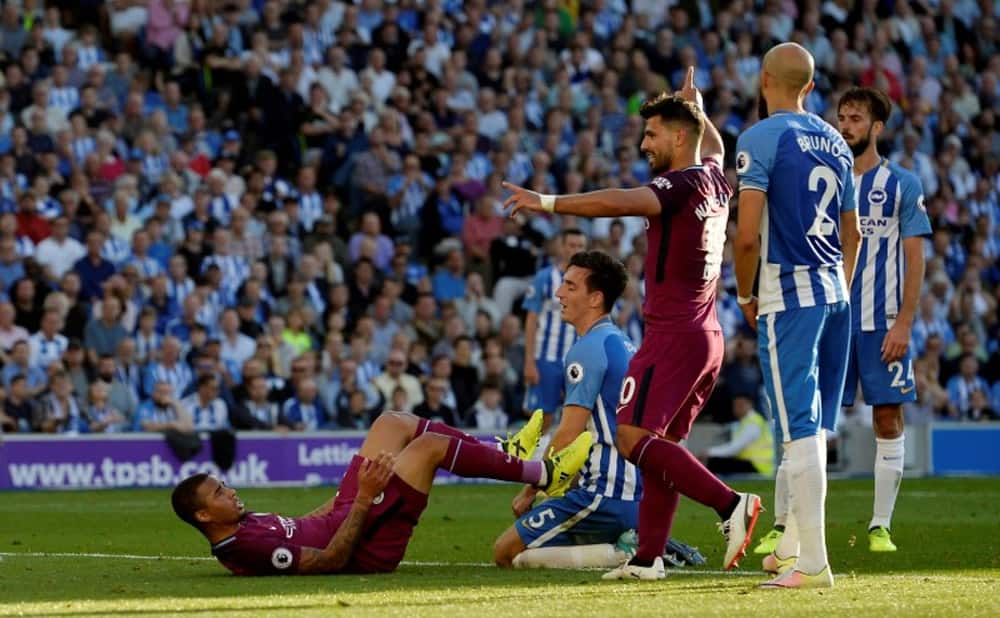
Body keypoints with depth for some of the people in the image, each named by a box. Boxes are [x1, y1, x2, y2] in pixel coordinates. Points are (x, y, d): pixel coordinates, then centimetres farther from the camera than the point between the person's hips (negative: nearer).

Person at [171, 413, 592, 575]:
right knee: (430, 445, -13)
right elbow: (331, 559, -29)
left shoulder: (241, 525, 2)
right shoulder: (246, 548, -28)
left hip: (345, 518, 10)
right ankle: (544, 475, 1)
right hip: (367, 548, -10)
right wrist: (365, 498, -29)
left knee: (392, 424, 9)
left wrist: (350, 500, 22)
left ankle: (502, 454, 21)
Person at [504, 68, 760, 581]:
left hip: (673, 335, -10)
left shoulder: (680, 185, -13)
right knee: (662, 444, 9)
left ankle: (729, 504, -20)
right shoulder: (714, 180, 13)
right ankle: (648, 557, 6)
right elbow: (713, 148, 39)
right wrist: (695, 107, 54)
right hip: (707, 334, 10)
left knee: (634, 437, -13)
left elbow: (619, 202, -29)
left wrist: (548, 203, -28)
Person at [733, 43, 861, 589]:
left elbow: (747, 236, -16)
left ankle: (813, 562, -12)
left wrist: (744, 295, -1)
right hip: (835, 293, 7)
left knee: (799, 427, -8)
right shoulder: (834, 142, 12)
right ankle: (795, 546, 24)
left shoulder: (761, 138, -10)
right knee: (813, 426, 15)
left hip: (788, 294, -7)